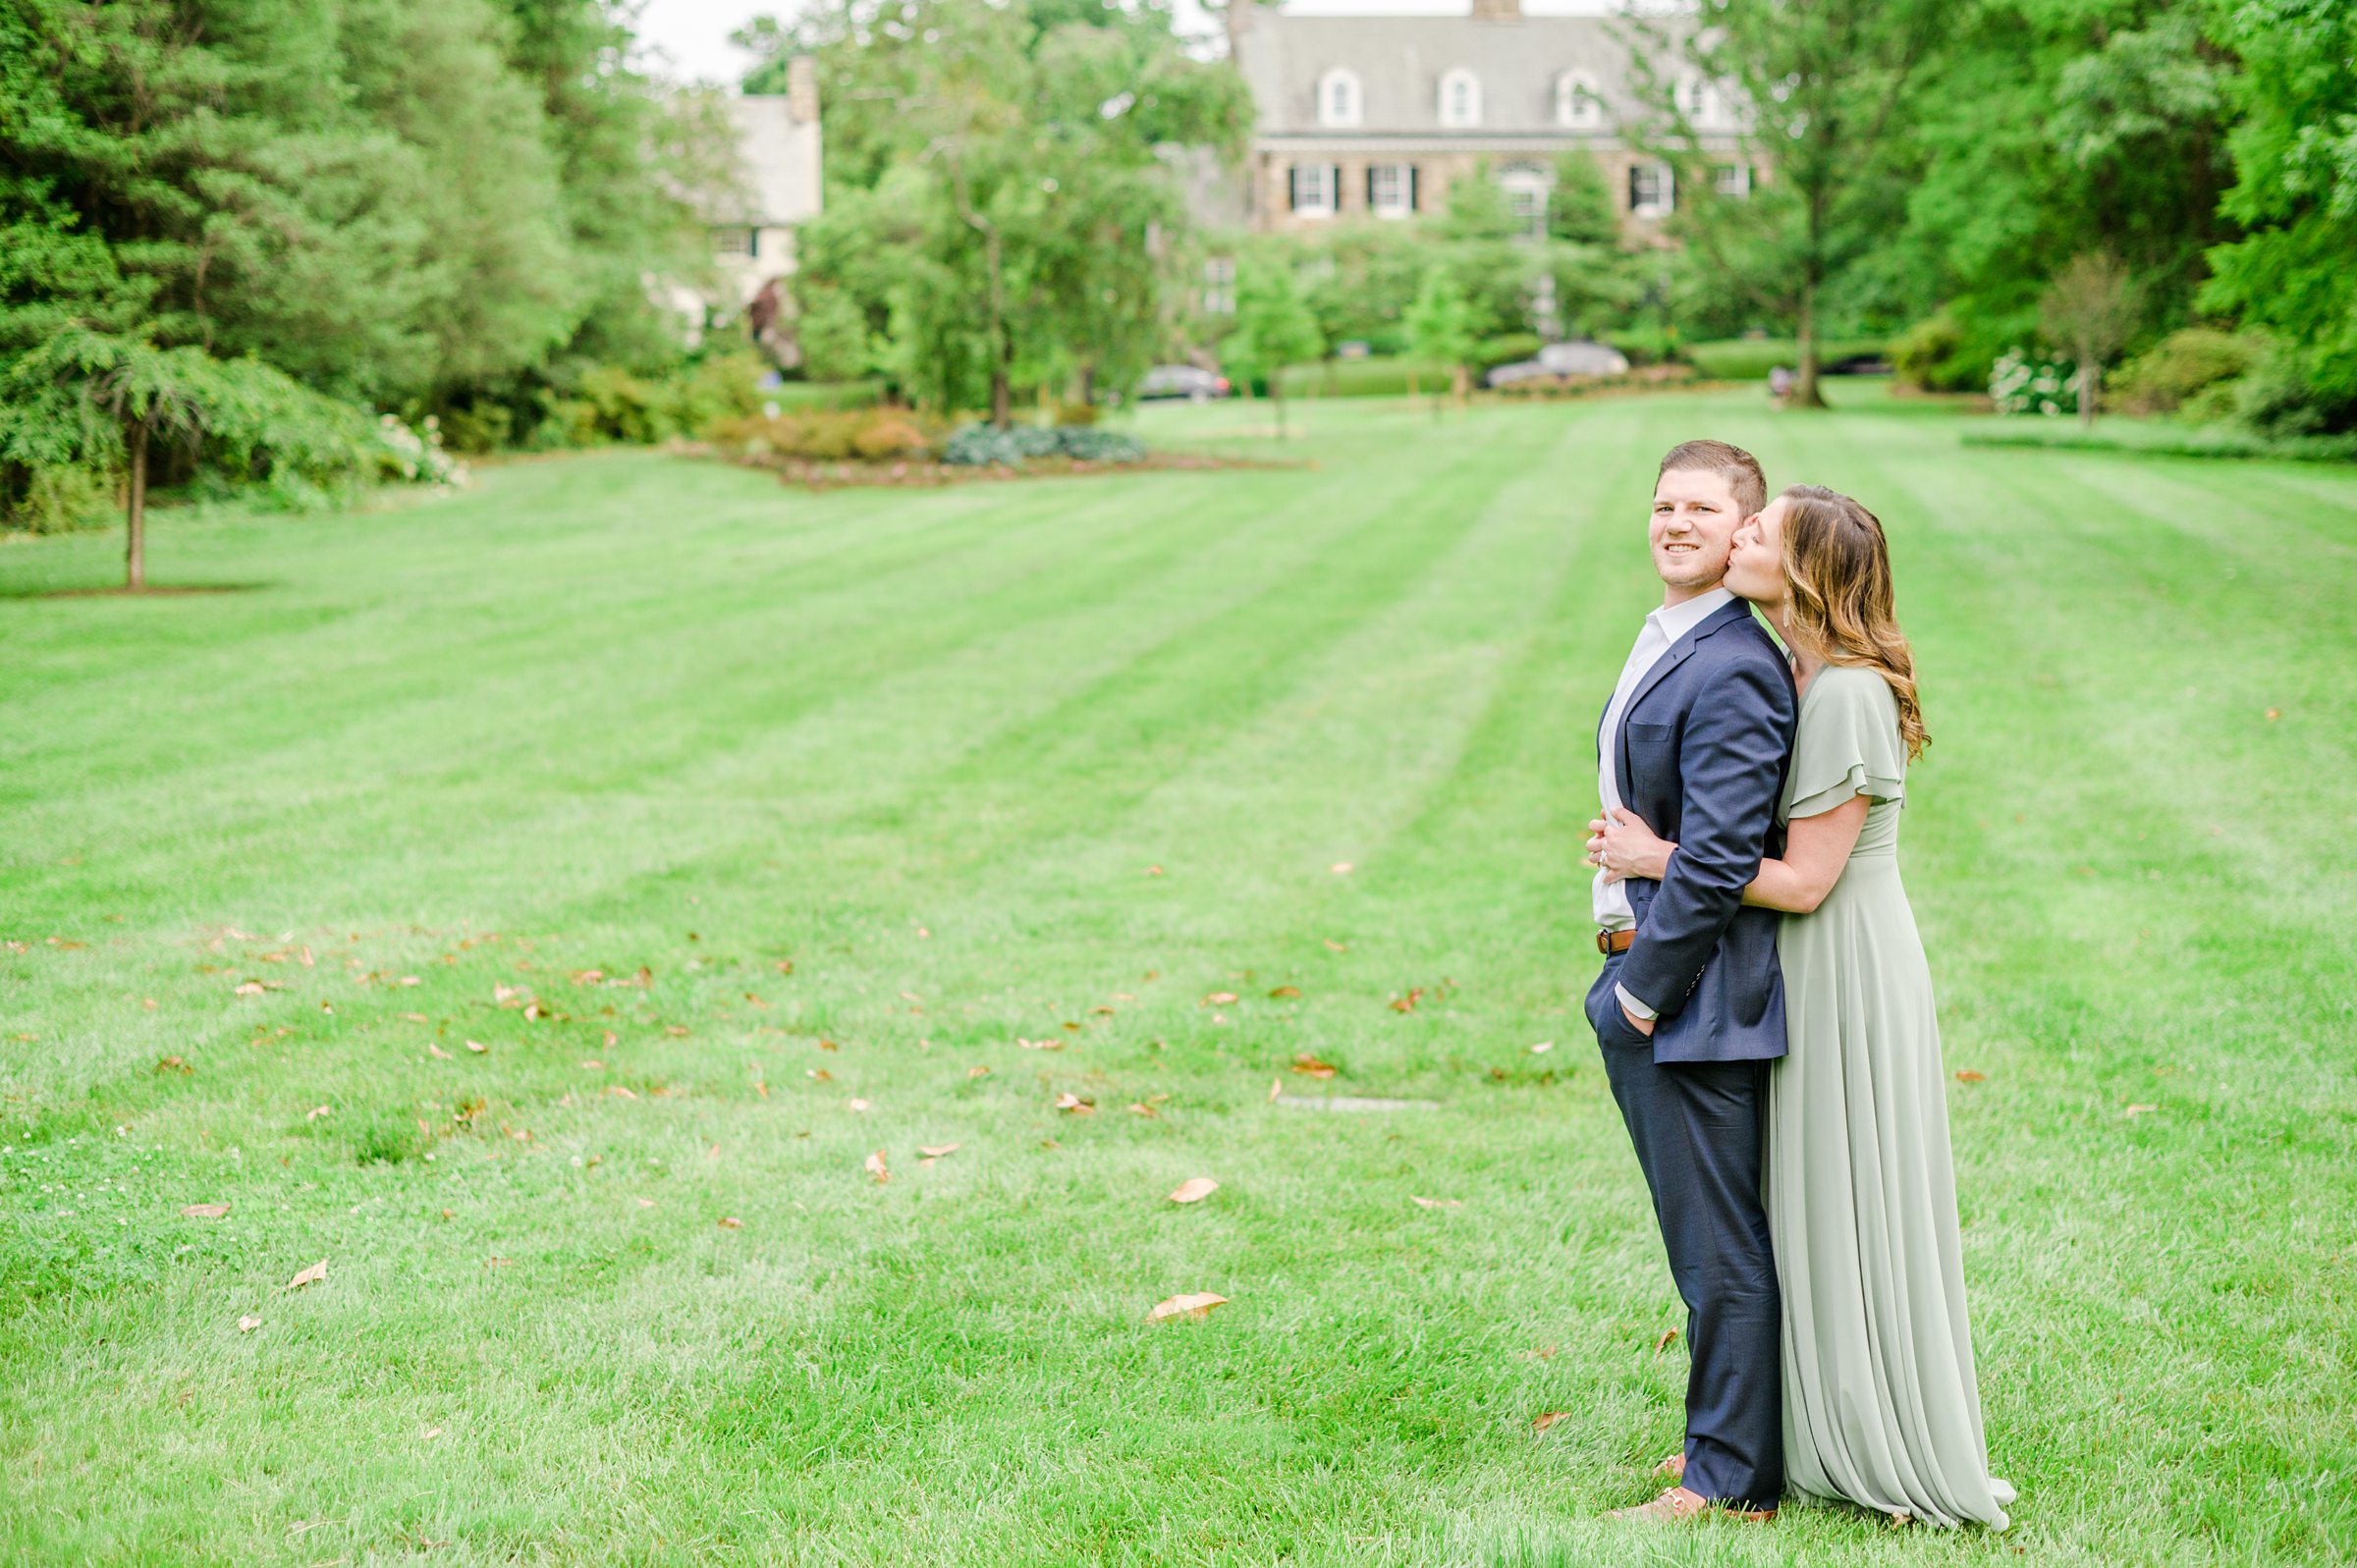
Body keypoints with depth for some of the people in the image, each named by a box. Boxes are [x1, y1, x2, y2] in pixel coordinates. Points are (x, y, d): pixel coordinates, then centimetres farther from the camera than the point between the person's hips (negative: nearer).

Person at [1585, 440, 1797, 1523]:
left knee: (1719, 1249, 1)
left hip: (1697, 994, -10)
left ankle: (1732, 1483, 11)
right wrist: (1626, 972, 17)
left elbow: (1715, 859, -23)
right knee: (1704, 1239, 20)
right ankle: (1732, 1435, 33)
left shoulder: (1732, 670, -18)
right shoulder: (1662, 645, 14)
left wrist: (1645, 987, -17)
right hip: (1645, 978, 10)